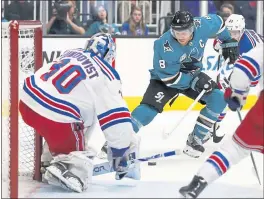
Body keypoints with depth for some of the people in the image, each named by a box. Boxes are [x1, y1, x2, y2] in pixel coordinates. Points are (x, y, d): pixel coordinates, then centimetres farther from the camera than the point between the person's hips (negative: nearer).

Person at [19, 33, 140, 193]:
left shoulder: (71, 53, 15)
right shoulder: (106, 76, -2)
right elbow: (117, 122, -5)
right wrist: (123, 155, 5)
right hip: (55, 117, -7)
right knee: (81, 156, 5)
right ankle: (66, 171, -21)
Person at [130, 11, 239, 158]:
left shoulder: (202, 26, -23)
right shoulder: (164, 46, -35)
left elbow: (217, 21, 1)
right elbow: (169, 78, -29)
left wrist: (229, 41, 4)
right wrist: (194, 81, -35)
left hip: (193, 76, 5)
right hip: (166, 79, -5)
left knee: (218, 99, -9)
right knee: (149, 108, -26)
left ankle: (195, 140, -1)